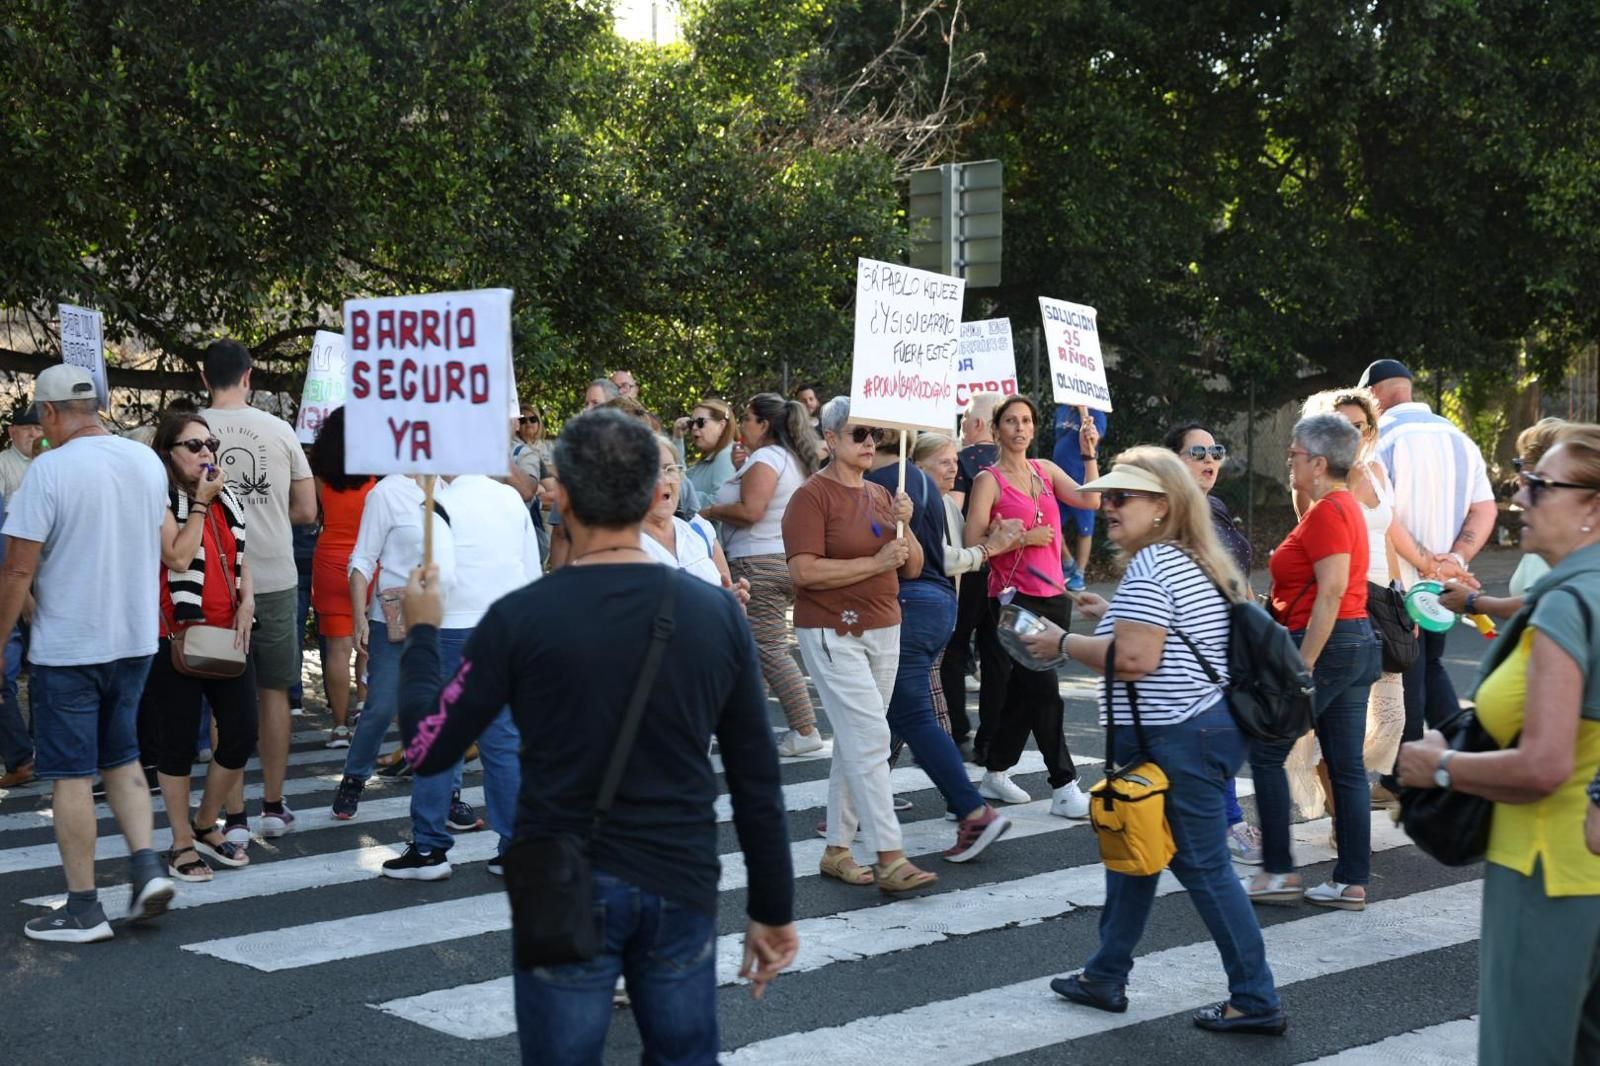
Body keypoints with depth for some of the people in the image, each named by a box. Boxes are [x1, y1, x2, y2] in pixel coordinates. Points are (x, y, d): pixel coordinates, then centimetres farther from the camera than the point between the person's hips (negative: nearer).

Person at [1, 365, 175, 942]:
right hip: (135, 639, 6)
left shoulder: (49, 468, -16)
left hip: (66, 646, -6)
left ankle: (83, 909, 8)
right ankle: (147, 866, 6)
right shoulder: (148, 461, 3)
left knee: (70, 774, 3)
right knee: (121, 758, 20)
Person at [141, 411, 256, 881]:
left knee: (241, 735, 4)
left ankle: (207, 826, 24)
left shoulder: (227, 499, 13)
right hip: (176, 638, -6)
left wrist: (246, 603, 3)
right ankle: (182, 843, 14)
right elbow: (178, 557, -19)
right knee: (178, 741, 2)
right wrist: (199, 503, -12)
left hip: (227, 636, 6)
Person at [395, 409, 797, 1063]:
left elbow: (428, 750, -1)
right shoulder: (717, 613, -3)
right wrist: (773, 909, 11)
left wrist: (421, 634, 14)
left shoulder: (522, 617, -10)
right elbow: (757, 780, 1)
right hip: (682, 887, 2)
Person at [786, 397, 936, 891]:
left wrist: (904, 525, -6)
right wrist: (875, 563, -19)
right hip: (833, 632, -7)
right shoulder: (812, 496, -9)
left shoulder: (880, 495, 13)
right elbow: (804, 571, -19)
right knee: (870, 738, -13)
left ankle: (837, 849, 19)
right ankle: (889, 858, -12)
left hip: (883, 630, 7)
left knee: (855, 742, 10)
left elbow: (913, 568, 13)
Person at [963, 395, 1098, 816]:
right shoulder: (989, 480, -5)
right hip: (1015, 597, -6)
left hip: (1053, 594, 6)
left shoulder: (1045, 470, 12)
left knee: (1023, 690, 13)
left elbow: (1089, 499, 1)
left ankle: (996, 774, 25)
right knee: (1043, 690, -11)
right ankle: (1064, 788, -8)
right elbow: (974, 544, -11)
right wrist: (1024, 538, -16)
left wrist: (1089, 453, -5)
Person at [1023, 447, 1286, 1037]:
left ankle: (1257, 1002, 7)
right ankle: (1105, 975, 29)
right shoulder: (1194, 560, 13)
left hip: (1175, 739, -11)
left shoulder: (1150, 565, -18)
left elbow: (1135, 659, -25)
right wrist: (1112, 616, 18)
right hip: (1205, 724, 11)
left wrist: (1064, 642, -12)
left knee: (1203, 867, -1)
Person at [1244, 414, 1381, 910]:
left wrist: (1303, 665, -22)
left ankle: (1278, 872, 4)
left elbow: (1331, 591, -22)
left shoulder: (1327, 511, -14)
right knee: (1347, 766, 9)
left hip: (1326, 646, -10)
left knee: (1266, 753, 0)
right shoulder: (1346, 505, 17)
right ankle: (1353, 881, 11)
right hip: (1357, 644, 10)